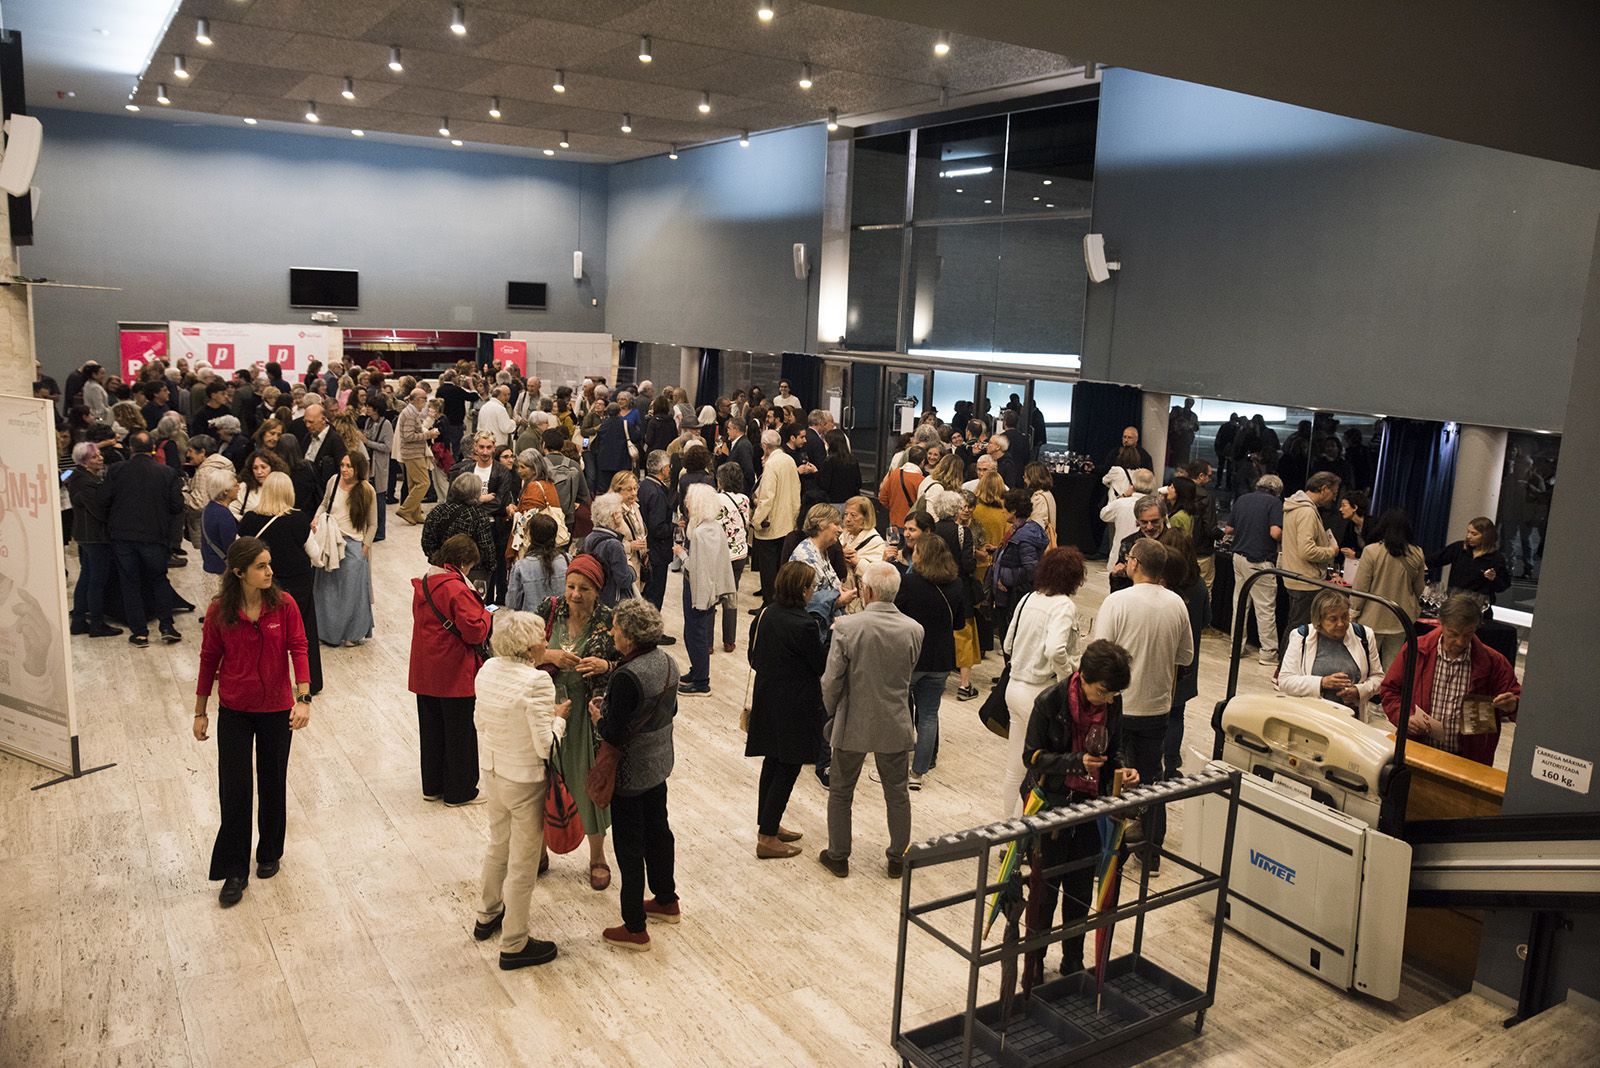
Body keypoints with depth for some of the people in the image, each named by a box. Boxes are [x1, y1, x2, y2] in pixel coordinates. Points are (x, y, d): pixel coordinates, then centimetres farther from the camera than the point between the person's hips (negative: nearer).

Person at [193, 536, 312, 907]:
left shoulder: (284, 605, -11)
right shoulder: (219, 611, -10)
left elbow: (298, 650, -11)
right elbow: (209, 660, -1)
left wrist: (303, 698, -23)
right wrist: (200, 712, 4)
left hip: (276, 710, 0)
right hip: (234, 712, 0)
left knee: (272, 784, 13)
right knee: (234, 789, -1)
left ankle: (269, 853, 35)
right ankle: (234, 872, 13)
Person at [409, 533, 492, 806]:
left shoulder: (422, 584, 5)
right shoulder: (458, 589, -21)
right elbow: (475, 632, -25)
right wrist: (485, 614, -5)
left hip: (424, 671, 8)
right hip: (455, 675, -8)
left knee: (431, 729, 18)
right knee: (460, 732, 6)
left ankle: (432, 786, 30)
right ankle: (459, 791, 16)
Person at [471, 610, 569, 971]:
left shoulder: (488, 669, -4)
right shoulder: (536, 682, -27)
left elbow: (480, 719, 9)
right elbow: (546, 745, -24)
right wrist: (559, 717, -7)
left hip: (491, 772, 8)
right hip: (524, 782, -8)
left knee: (498, 846, 29)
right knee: (523, 864, 9)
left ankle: (488, 916, 48)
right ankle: (514, 946, 22)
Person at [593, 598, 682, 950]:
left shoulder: (627, 677, -29)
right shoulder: (667, 662, -4)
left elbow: (614, 735, -26)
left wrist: (597, 716, -5)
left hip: (630, 772, -8)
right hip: (660, 763, 8)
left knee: (630, 846, 5)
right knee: (658, 829, 24)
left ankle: (634, 928, 18)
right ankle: (667, 901, 42)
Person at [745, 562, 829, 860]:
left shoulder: (764, 615, -1)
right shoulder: (804, 625, -24)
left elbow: (753, 657, 9)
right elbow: (822, 665, -13)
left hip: (767, 699, 8)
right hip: (795, 707, -8)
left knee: (773, 763, 20)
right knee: (788, 768, 3)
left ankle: (768, 825, 33)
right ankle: (767, 839, 9)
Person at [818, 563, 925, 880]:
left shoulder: (847, 628, -21)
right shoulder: (914, 630, -12)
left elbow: (831, 681, -15)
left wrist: (832, 712, 3)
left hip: (852, 725, -2)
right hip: (895, 726, 2)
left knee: (840, 792, 19)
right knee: (897, 794, 20)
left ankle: (838, 856, 31)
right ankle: (897, 859, 32)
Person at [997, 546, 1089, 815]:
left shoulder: (1028, 599, 6)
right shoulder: (1064, 605, -16)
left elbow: (1007, 645, 12)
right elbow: (1055, 650, -31)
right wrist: (1068, 676, -15)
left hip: (1015, 686, 8)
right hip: (1040, 693, -8)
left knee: (1014, 763, 19)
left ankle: (1007, 816, 32)